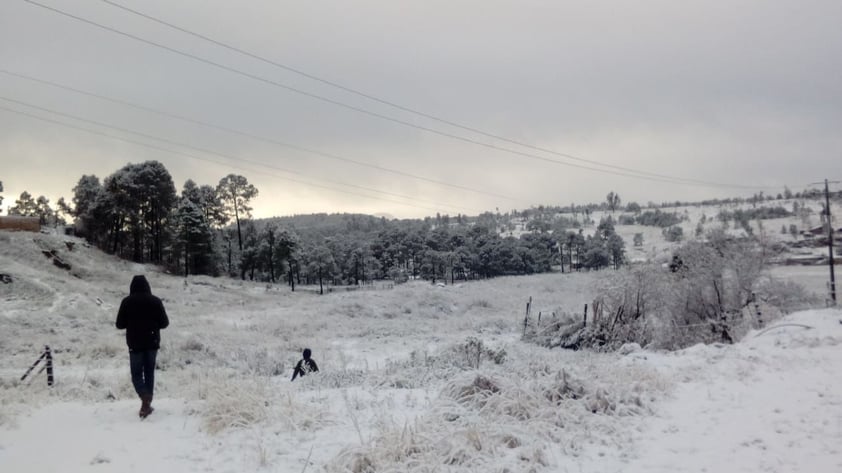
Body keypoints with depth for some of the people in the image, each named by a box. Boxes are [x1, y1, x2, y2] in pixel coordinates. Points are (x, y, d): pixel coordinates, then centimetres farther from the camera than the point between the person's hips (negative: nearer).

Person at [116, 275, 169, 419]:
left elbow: (120, 324, -3)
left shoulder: (127, 302, -7)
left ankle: (145, 399, -19)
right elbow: (164, 323, -2)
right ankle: (147, 404, 14)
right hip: (152, 343, 2)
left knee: (137, 373, 5)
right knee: (149, 372, 14)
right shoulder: (155, 301, -5)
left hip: (135, 344, -1)